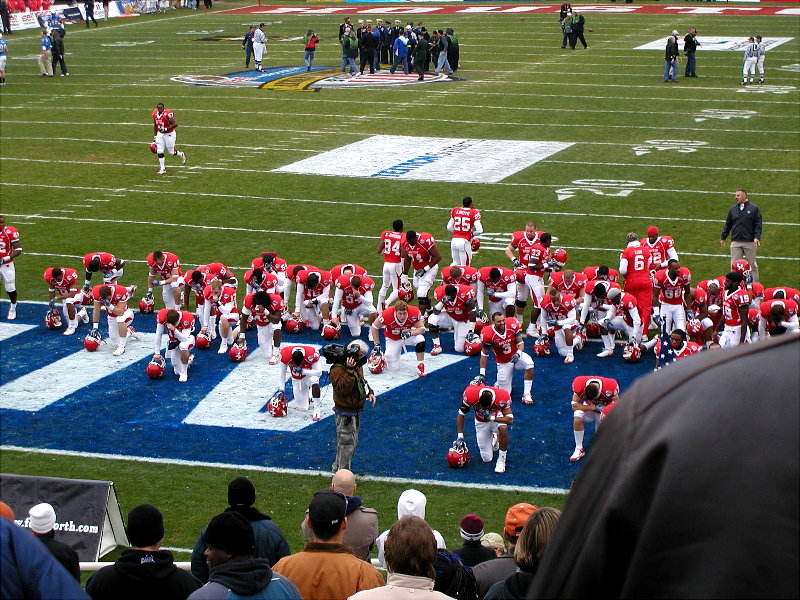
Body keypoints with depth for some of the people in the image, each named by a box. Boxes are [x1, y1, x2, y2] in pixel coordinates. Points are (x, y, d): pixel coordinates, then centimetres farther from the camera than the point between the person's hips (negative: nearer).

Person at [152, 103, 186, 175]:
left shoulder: (168, 114, -24)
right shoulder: (155, 114, -2)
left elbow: (175, 124, -22)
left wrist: (166, 129, -28)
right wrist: (154, 136, 12)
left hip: (169, 134, -6)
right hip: (160, 134, 6)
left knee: (171, 151, 5)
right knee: (159, 151, -3)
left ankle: (181, 155, 38)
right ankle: (162, 168, 5)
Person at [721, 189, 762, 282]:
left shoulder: (754, 208, -1)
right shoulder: (733, 209, 10)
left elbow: (758, 224, -2)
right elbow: (727, 225, 16)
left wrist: (757, 237, -14)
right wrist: (723, 237, 15)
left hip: (750, 242, -3)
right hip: (735, 241, 3)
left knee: (751, 264, 7)